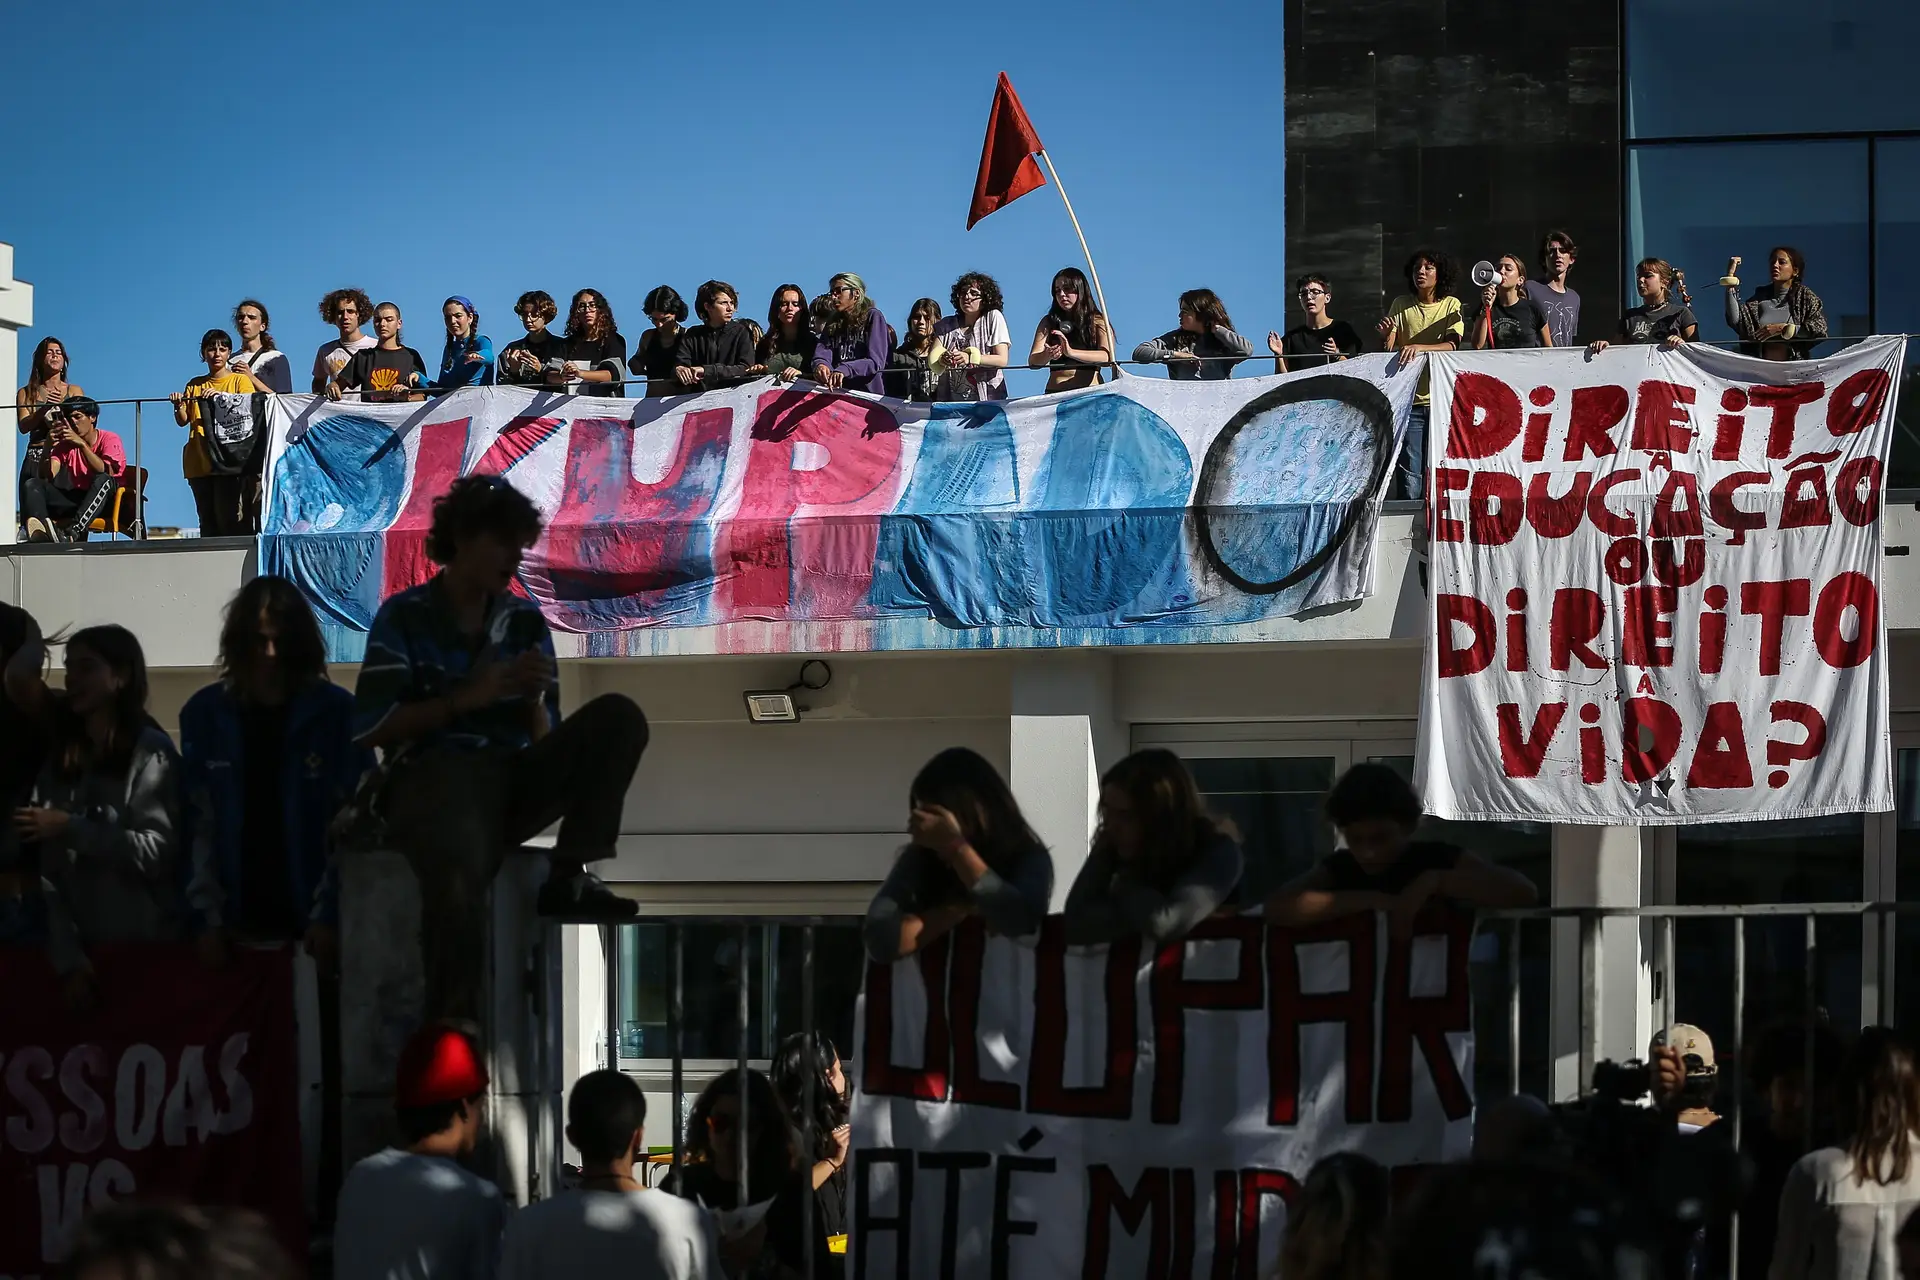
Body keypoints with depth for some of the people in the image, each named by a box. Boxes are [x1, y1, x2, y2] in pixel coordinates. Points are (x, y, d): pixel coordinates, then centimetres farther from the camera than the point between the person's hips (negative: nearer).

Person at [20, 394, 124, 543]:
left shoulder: (109, 439, -3)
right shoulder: (65, 444, 8)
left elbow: (107, 473, -23)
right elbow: (47, 477, -6)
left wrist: (82, 444, -29)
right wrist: (48, 446, -21)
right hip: (76, 500, 4)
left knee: (103, 479, -37)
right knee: (32, 484, -16)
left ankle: (74, 531, -57)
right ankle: (40, 534, -47)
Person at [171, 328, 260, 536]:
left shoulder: (240, 380, 7)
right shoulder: (195, 385, 18)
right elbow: (183, 420, 11)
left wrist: (221, 396, -21)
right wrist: (178, 406, -11)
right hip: (199, 462, 4)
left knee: (229, 518, -12)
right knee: (207, 521, 2)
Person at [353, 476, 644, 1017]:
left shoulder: (525, 621, 16)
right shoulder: (404, 616, 5)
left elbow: (543, 740, 15)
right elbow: (370, 730, -4)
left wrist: (535, 700, -8)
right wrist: (470, 696, -9)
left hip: (510, 777, 5)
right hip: (434, 777, -5)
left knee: (618, 717, -18)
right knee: (461, 878, -40)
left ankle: (568, 876, -16)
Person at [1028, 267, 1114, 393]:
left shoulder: (1098, 321, 10)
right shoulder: (1049, 322, 16)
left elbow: (1107, 357, -7)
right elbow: (1033, 361, 7)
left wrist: (1071, 352, -21)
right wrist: (1047, 356, -17)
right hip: (1055, 392, 2)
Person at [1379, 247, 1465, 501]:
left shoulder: (1451, 305, 5)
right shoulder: (1401, 305, 8)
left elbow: (1452, 345, -10)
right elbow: (1388, 351, 3)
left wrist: (1419, 347, -25)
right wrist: (1386, 336, -19)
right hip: (1410, 399, 0)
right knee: (1410, 472, -7)